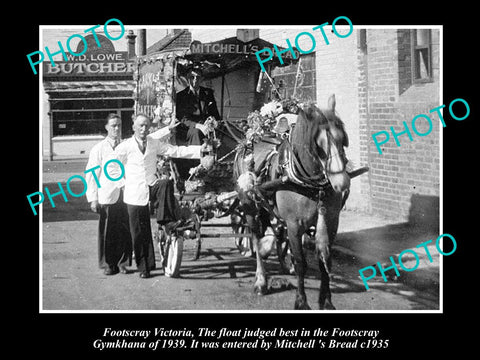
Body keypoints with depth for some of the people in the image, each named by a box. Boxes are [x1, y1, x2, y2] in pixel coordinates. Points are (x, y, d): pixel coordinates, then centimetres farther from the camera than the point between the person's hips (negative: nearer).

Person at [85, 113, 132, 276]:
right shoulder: (99, 149, 3)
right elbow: (91, 175, 1)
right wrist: (93, 198, -6)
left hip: (125, 196, 2)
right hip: (107, 197, -2)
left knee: (125, 231, 1)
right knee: (107, 232, 0)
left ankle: (122, 262, 13)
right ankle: (108, 264, 12)